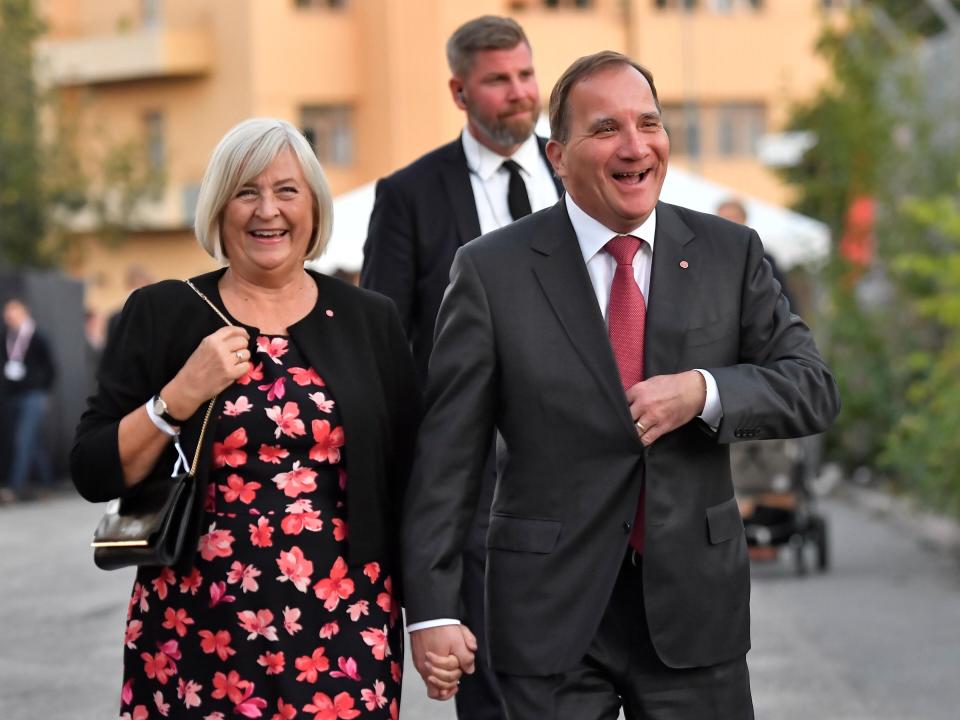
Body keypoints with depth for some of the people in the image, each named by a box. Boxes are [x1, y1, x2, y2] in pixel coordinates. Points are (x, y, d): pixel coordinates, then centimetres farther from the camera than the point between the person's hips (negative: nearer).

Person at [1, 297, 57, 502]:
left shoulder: (37, 339, -6)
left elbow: (49, 369, 0)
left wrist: (43, 393, 0)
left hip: (33, 398, -5)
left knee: (24, 439, -13)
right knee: (33, 441, 13)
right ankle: (47, 481, 24)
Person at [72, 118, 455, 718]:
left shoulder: (370, 321, 6)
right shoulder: (161, 315, 3)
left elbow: (406, 482, 9)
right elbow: (94, 474, 0)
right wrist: (180, 397, -13)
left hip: (344, 638, 1)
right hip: (196, 637, -1)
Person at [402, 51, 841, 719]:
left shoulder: (730, 254, 3)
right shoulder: (493, 271, -4)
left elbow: (813, 388, 1)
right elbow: (446, 455, -5)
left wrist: (704, 392, -17)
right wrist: (432, 607, -9)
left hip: (695, 605, 2)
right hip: (551, 612, -2)